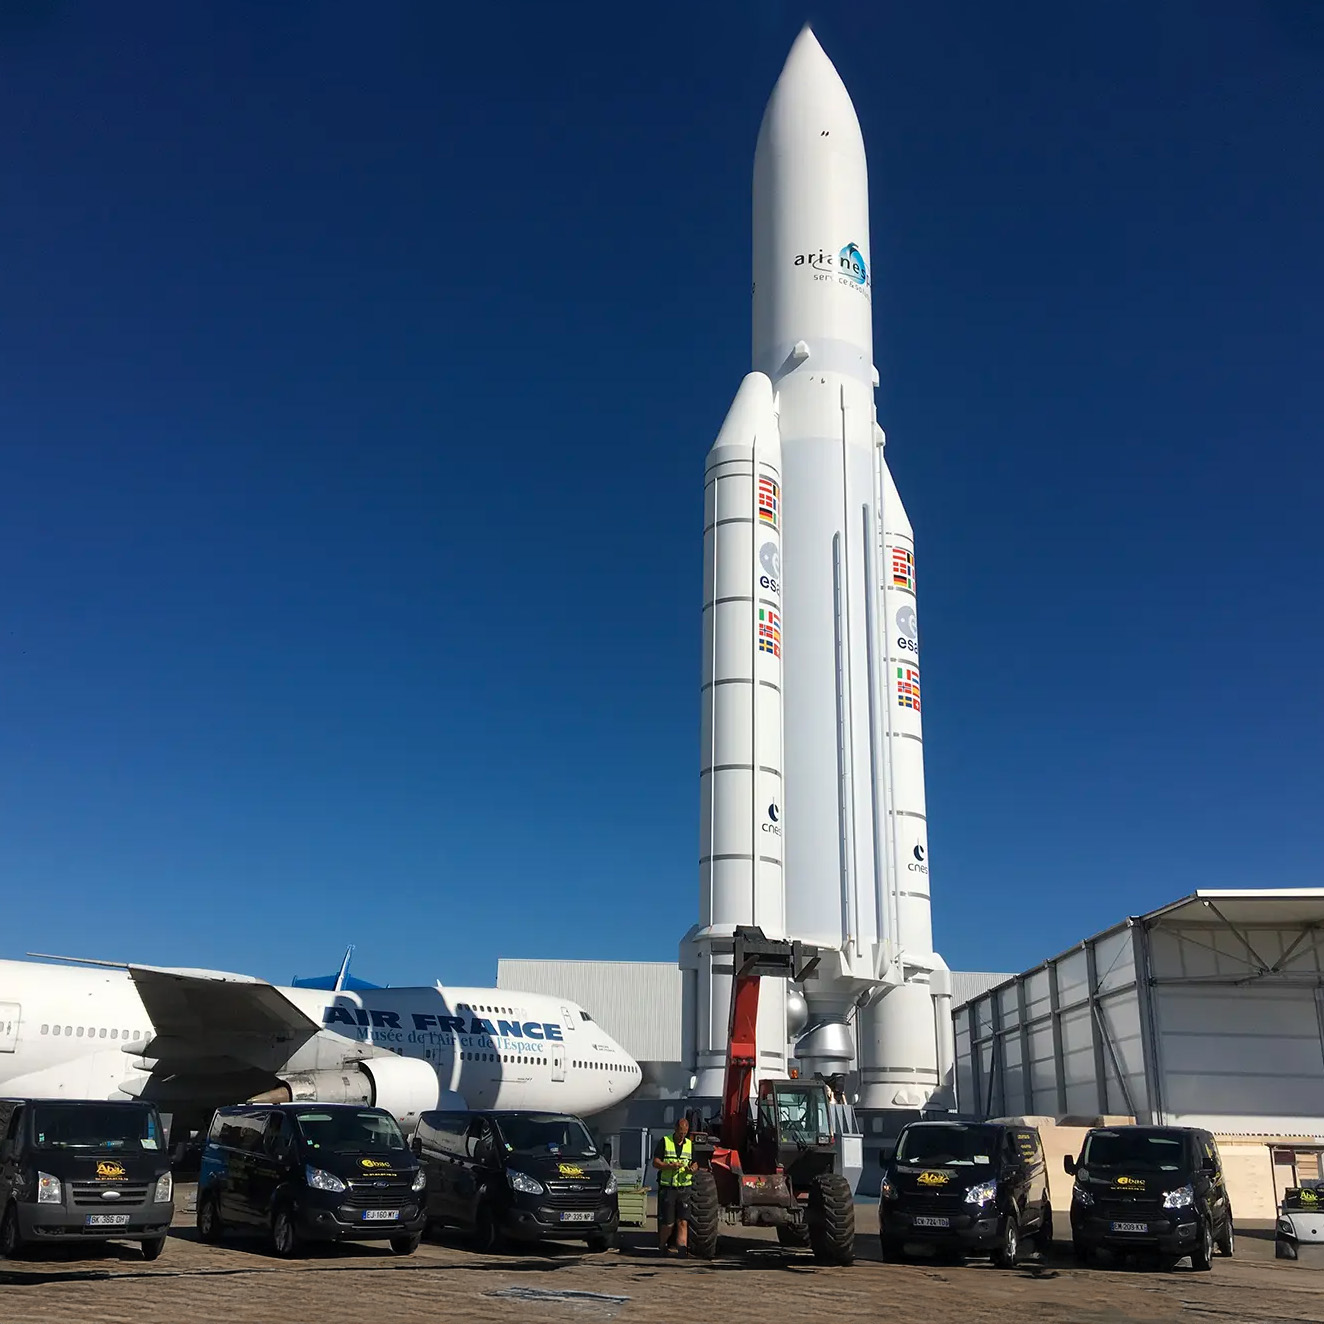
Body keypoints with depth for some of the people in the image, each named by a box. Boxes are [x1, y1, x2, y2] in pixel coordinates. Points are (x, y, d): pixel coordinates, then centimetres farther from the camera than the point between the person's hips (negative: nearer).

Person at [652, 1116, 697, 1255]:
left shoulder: (690, 1144, 13)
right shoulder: (664, 1142, 1)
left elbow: (695, 1164, 15)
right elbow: (655, 1162, -3)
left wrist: (692, 1169, -9)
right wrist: (670, 1166, -19)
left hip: (684, 1188, 3)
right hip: (667, 1188, -3)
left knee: (683, 1222, -6)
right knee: (668, 1223, 0)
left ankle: (682, 1250, -6)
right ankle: (662, 1247, 23)